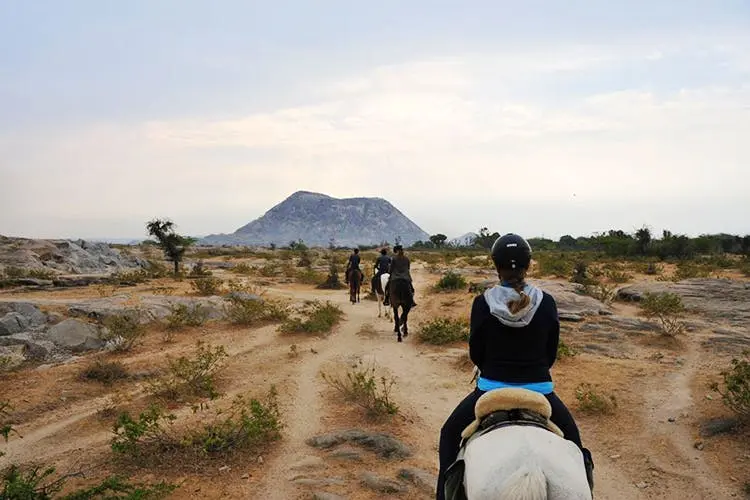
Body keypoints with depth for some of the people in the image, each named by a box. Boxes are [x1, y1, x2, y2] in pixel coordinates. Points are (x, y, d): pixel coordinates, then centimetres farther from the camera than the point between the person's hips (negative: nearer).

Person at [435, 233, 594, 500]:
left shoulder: (482, 303, -12)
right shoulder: (547, 303, -8)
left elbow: (475, 354, -2)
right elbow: (551, 353, 3)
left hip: (491, 388, -1)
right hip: (540, 389, 1)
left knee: (450, 433, 23)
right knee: (570, 435, 29)